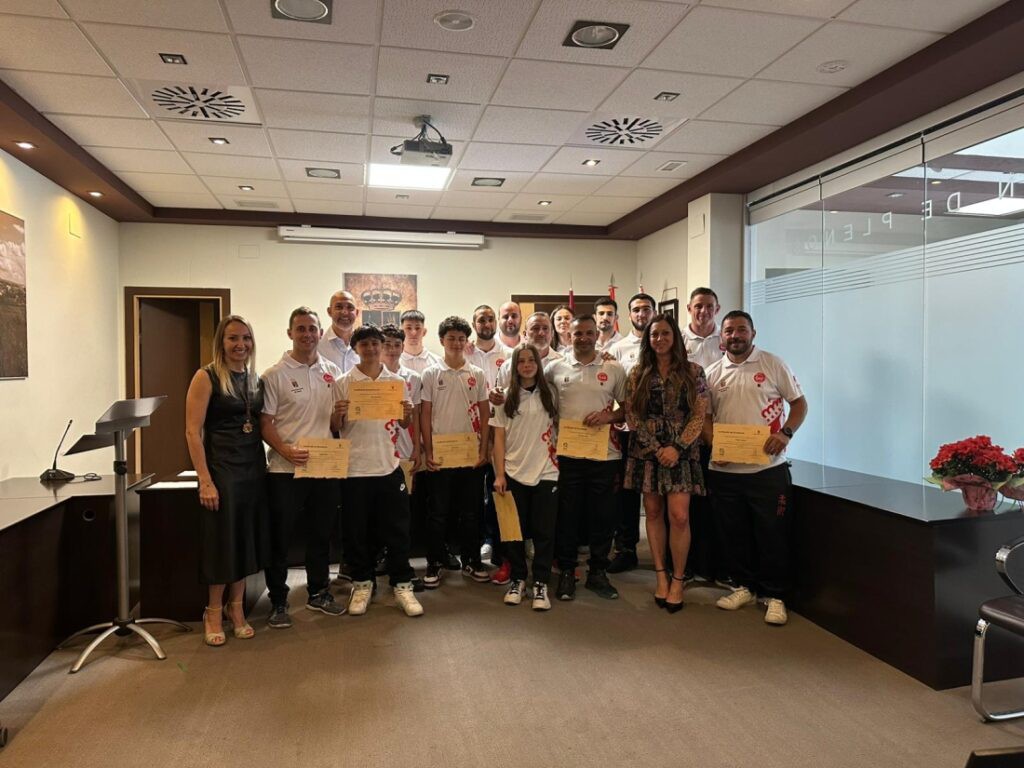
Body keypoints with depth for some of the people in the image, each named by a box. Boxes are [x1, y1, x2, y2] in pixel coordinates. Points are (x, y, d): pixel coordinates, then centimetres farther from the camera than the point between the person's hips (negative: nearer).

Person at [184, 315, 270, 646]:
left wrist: (267, 464, 2)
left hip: (253, 466, 5)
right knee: (223, 538, 2)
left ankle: (236, 607, 26)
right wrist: (205, 481, -17)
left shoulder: (255, 380, 10)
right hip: (221, 466, -5)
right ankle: (214, 612, 21)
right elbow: (193, 431, -12)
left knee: (248, 537, 10)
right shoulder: (207, 377, -7)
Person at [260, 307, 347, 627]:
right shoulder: (274, 375, -4)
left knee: (321, 535, 15)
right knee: (279, 538, 5)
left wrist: (339, 414, -10)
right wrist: (286, 450, -22)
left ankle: (319, 593, 31)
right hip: (286, 470, -4)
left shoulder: (333, 372, 9)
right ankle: (278, 601, 20)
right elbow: (265, 423, -6)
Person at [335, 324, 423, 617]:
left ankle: (402, 584, 17)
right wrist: (338, 414, -18)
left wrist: (408, 415, -10)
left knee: (397, 529, 5)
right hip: (354, 468, -1)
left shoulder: (398, 381, 6)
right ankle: (362, 584, 24)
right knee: (357, 531, 8)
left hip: (389, 466, 1)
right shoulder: (343, 383, 1)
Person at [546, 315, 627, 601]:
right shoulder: (555, 368, 4)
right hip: (567, 453, 0)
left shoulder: (614, 370, 4)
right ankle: (566, 572, 21)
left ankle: (598, 572, 23)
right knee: (567, 515, 7)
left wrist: (609, 416, -10)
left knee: (602, 515, 8)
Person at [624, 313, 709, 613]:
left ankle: (677, 580, 6)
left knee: (679, 516, -9)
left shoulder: (693, 371, 2)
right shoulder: (638, 374, 6)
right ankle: (661, 575, 18)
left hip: (681, 451, -2)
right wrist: (654, 447, -8)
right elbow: (631, 414, 2)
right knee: (654, 513, 7)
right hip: (646, 451, 2)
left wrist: (677, 447, -12)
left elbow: (699, 415, -2)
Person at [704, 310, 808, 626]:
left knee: (772, 534, 3)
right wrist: (713, 444, -7)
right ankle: (745, 586, 30)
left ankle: (775, 596, 18)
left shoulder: (772, 364, -1)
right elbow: (704, 415, 11)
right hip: (724, 470, 3)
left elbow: (799, 403, 2)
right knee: (734, 533, 13)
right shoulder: (712, 373, 8)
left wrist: (785, 433, -15)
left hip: (767, 468, -3)